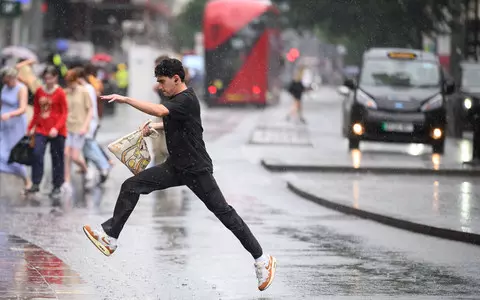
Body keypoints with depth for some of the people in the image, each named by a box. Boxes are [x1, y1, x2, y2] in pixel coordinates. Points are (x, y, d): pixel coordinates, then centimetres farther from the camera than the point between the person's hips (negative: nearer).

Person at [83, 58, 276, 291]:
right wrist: (154, 127, 13)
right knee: (131, 186, -1)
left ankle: (262, 259, 1)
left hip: (197, 169, -9)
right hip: (176, 167, 9)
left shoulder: (187, 100, -20)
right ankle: (110, 237, 3)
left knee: (223, 211, -7)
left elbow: (159, 110, -37)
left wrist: (125, 99, -35)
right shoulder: (175, 98, 8)